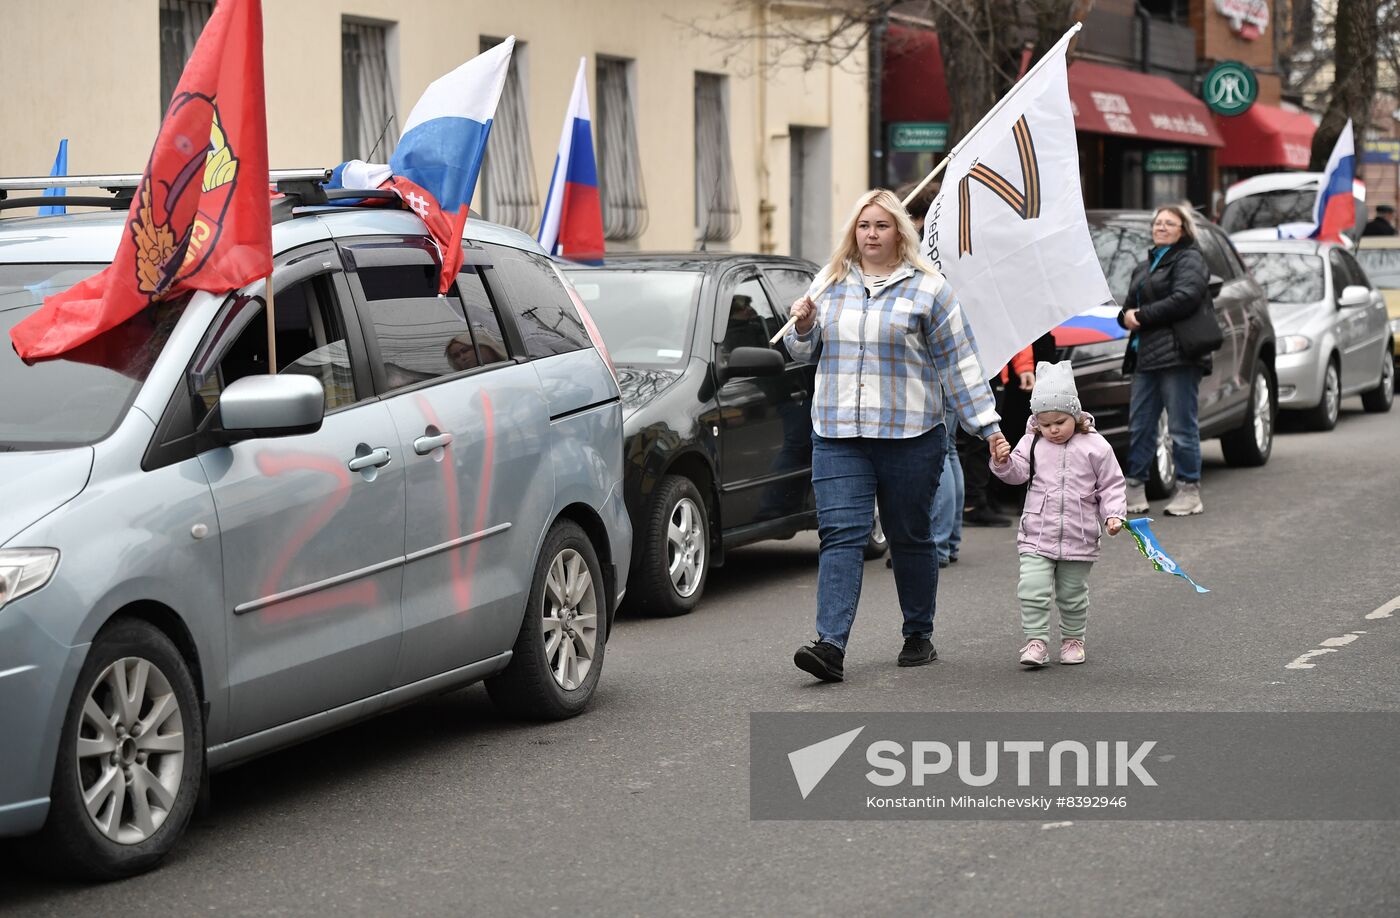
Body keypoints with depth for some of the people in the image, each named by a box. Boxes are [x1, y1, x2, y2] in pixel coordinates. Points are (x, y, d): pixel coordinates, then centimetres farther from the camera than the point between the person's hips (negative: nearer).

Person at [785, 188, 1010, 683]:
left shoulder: (927, 287, 1)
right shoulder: (830, 283, 12)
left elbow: (958, 362, 1)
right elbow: (806, 353, 21)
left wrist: (988, 426, -2)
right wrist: (803, 327, -2)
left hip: (909, 437, -2)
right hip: (838, 437, 2)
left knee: (910, 539, 8)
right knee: (840, 536, -10)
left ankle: (919, 636, 24)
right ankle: (830, 645, -19)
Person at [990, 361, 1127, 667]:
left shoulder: (1095, 446, -3)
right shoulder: (1032, 442, 3)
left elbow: (1111, 485, 2)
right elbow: (1017, 473, -3)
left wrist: (1114, 514, -11)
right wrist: (1003, 461, -23)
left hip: (1079, 538, -1)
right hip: (1037, 536, 1)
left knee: (1073, 596, 11)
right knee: (1032, 589, -13)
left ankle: (1073, 639, 28)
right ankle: (1036, 641, -6)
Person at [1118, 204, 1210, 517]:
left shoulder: (1189, 259, -1)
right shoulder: (1145, 266, 25)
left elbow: (1186, 298, -17)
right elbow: (1129, 306, 24)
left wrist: (1142, 316, -13)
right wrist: (1127, 316, -2)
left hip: (1177, 355, -8)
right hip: (1145, 356, 8)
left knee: (1182, 426, -5)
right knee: (1139, 425, 6)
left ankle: (1189, 491, 0)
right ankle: (1135, 489, 10)